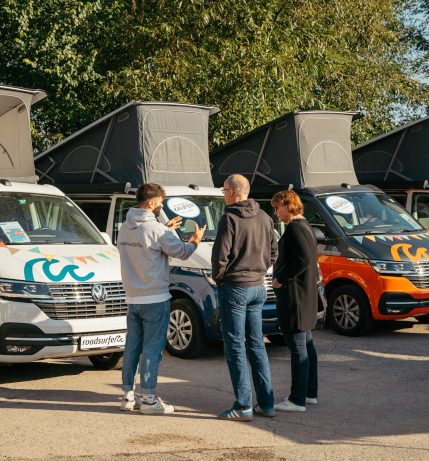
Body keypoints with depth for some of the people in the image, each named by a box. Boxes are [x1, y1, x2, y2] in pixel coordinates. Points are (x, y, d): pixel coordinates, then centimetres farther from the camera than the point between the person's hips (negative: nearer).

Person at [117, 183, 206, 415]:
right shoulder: (154, 229, -15)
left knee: (132, 347, 12)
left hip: (132, 298, 7)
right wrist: (196, 240, 12)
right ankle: (148, 399, -1)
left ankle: (128, 396, 16)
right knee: (152, 349, -3)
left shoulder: (124, 229, 8)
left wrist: (165, 230, 25)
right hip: (155, 299, -7)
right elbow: (181, 251, -7)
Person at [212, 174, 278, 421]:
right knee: (257, 344, 13)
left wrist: (220, 278, 0)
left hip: (234, 288, -7)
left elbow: (220, 255, -16)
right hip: (258, 287, 7)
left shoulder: (230, 219, -15)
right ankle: (266, 403, 15)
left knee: (235, 347, -2)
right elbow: (273, 253, 13)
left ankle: (244, 407, -2)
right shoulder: (264, 217, 7)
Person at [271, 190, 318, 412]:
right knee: (306, 344, 17)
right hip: (305, 293, 11)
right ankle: (310, 393, 25)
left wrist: (281, 278, -18)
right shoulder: (304, 225, 16)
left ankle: (297, 400, -2)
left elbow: (304, 260, -26)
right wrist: (281, 277, 13)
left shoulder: (295, 228, -16)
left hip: (294, 293, -11)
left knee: (297, 347, -6)